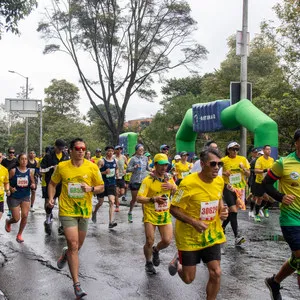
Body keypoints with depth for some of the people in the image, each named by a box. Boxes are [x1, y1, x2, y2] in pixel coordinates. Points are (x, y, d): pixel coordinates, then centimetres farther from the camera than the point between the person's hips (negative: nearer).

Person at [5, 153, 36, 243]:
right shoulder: (13, 171, -9)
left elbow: (33, 184, 10)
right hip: (14, 197, -2)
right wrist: (10, 188, -19)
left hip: (26, 197, 3)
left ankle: (19, 234, 15)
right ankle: (8, 222, 39)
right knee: (16, 219, 1)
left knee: (25, 216, -7)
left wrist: (33, 186, -13)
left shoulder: (30, 172, 0)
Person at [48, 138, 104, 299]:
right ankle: (76, 284, -3)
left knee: (77, 246, 16)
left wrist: (91, 188, -19)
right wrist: (51, 198, -4)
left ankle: (66, 254, 53)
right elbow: (52, 183, 11)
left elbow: (101, 187, 1)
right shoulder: (61, 166, -5)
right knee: (73, 245, -12)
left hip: (84, 212, 2)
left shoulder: (92, 167, -6)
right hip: (67, 211, -2)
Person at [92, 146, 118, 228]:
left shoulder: (115, 161, 6)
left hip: (112, 184, 3)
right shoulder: (101, 161, -8)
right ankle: (94, 212, 44)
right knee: (100, 202, 11)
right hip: (102, 184, -3)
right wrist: (104, 172, -22)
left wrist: (116, 172, 7)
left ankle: (111, 222, -16)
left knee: (112, 202, -12)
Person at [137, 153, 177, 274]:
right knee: (150, 241, -2)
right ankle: (149, 263, 24)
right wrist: (153, 199, -33)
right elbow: (139, 198, -18)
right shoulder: (148, 180, -12)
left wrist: (172, 187, -10)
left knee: (167, 240, -3)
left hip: (165, 214, 4)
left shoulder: (169, 179, 5)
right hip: (151, 214, -4)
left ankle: (156, 250, 32)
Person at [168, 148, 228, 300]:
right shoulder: (189, 183, -24)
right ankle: (178, 261, 41)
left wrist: (222, 210, -6)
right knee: (188, 279, 8)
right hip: (189, 236, -4)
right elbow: (173, 208, -17)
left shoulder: (219, 181, -5)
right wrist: (194, 222, -28)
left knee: (216, 273, 0)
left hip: (211, 235, 5)